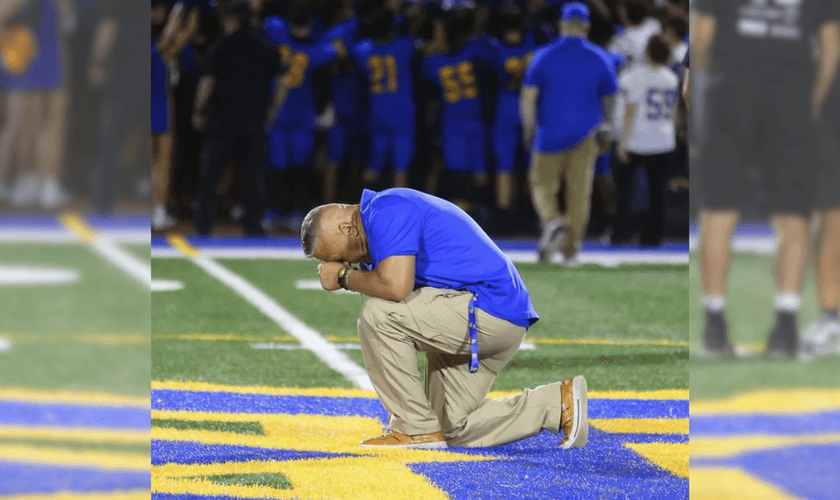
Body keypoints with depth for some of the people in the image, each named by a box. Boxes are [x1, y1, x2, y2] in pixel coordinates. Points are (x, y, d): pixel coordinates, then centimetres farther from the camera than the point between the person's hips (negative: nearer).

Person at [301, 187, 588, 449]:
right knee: (454, 430, 12)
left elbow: (396, 287, -29)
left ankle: (417, 428, -11)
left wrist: (344, 277, -11)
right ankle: (558, 404, 12)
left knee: (377, 315, -20)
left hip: (489, 310, -11)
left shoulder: (387, 211, -13)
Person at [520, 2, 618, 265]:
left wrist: (528, 131, 1)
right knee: (579, 192, 7)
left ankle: (552, 221, -20)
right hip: (586, 135, 1)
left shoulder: (544, 56, -5)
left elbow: (527, 98, -9)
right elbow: (609, 100, 9)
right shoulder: (601, 58, 0)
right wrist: (606, 129, 25)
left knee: (542, 185, 10)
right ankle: (571, 251, 6)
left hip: (551, 136, -1)